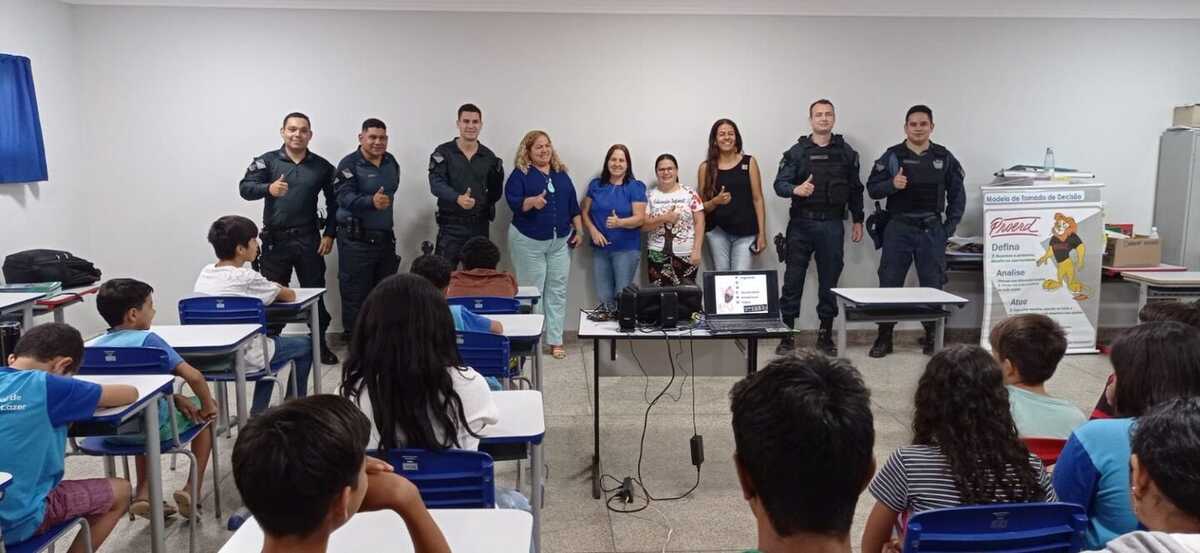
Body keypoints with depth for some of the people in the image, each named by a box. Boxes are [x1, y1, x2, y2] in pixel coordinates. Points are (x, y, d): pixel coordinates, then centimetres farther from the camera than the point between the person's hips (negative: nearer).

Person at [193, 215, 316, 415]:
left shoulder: (205, 273, 3)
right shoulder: (246, 277, -18)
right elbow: (290, 296, -5)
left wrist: (269, 289, 13)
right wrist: (277, 290, 16)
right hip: (242, 356, -8)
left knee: (268, 339, 35)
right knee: (305, 345, 13)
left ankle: (259, 412, 32)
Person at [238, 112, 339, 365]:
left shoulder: (322, 166, 4)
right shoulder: (267, 161, -1)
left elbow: (334, 202, 10)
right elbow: (245, 188, -13)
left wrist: (329, 233, 2)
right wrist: (268, 188, -33)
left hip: (308, 239, 1)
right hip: (275, 239, -1)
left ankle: (321, 344, 16)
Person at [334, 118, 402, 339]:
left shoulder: (391, 162, 10)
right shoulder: (349, 164, -11)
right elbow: (344, 197, -24)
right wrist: (371, 202, -40)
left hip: (385, 237, 7)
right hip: (356, 239, -6)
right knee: (355, 295, -2)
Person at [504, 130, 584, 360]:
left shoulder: (561, 173, 11)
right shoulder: (520, 174, -4)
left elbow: (573, 203, 14)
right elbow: (513, 201, -17)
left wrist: (578, 230, 9)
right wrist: (532, 201, -36)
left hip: (560, 241, 4)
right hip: (528, 241, -4)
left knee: (558, 291, 5)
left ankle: (556, 341, 11)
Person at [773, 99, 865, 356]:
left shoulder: (846, 152, 10)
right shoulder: (797, 151, 3)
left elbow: (855, 189, 13)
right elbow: (779, 184, -6)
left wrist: (857, 220, 11)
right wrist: (796, 189, -26)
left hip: (832, 224, 2)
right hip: (801, 223, -1)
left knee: (830, 280, 6)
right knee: (793, 279, 0)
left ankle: (825, 335, 16)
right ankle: (787, 333, 7)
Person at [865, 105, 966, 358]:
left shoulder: (944, 157, 7)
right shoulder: (892, 156, 2)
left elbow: (957, 194, 11)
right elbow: (872, 189, 1)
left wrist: (950, 227, 4)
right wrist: (892, 184, -19)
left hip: (932, 230, 1)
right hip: (898, 229, -1)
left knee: (933, 285, 5)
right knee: (889, 284, -1)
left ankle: (932, 337, 17)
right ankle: (884, 338, 7)